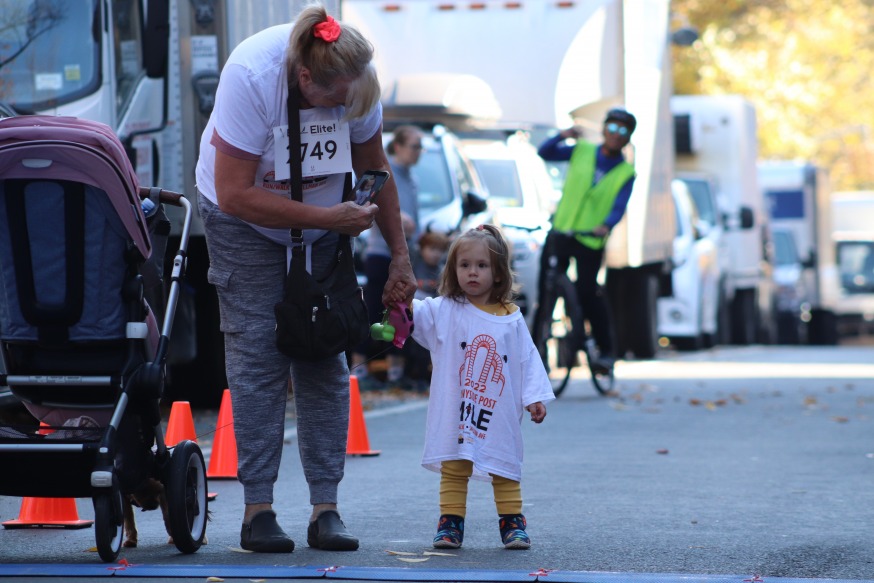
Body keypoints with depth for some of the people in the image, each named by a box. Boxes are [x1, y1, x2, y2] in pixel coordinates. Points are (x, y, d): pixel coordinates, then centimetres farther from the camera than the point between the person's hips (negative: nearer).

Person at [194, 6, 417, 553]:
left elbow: (375, 169, -1)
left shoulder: (358, 80, -19)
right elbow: (235, 195, -29)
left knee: (325, 358, -4)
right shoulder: (251, 76, -33)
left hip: (324, 221, 4)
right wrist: (327, 218, -28)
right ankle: (258, 509, -9)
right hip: (244, 221, -3)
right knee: (258, 354, -12)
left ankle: (327, 508, -3)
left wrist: (401, 256, 1)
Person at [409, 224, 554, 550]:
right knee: (453, 470, 3)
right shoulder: (444, 311, 0)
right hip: (455, 412, -1)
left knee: (505, 472, 8)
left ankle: (512, 523, 17)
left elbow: (528, 360, 5)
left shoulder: (511, 319, 3)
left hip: (499, 413, 1)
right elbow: (415, 315, -12)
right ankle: (450, 524, 10)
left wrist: (535, 397, 0)